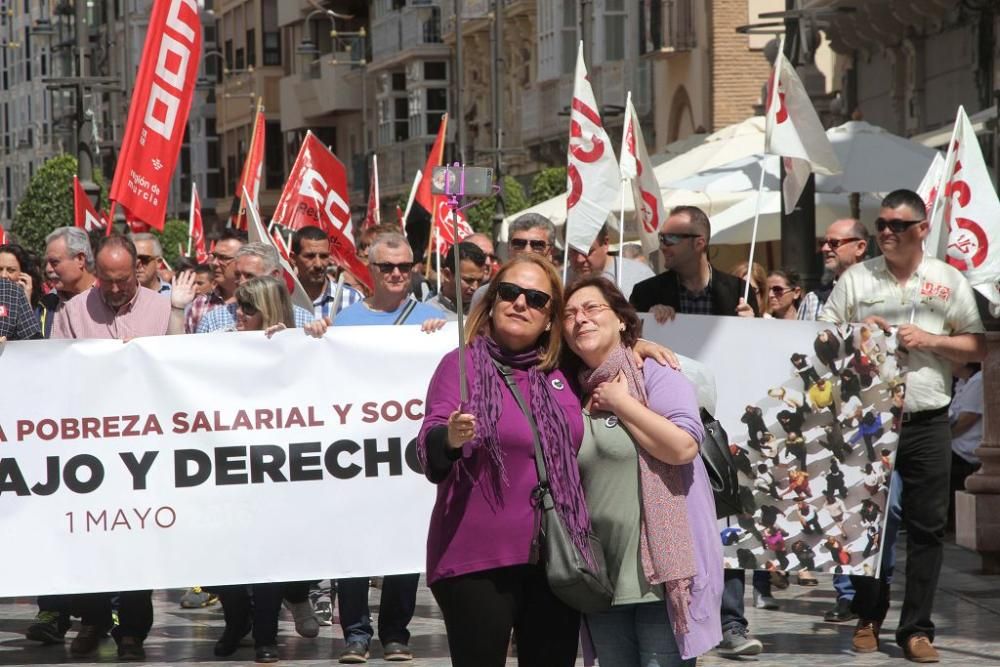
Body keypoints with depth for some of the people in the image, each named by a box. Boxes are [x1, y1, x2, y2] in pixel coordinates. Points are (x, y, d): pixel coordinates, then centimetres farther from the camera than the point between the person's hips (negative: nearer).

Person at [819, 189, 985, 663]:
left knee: (927, 527, 2)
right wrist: (859, 333, -12)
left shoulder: (949, 281, 7)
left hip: (927, 423, 0)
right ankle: (869, 618, 20)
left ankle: (916, 627, 9)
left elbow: (976, 348, 6)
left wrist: (929, 340, -9)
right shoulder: (855, 278, 6)